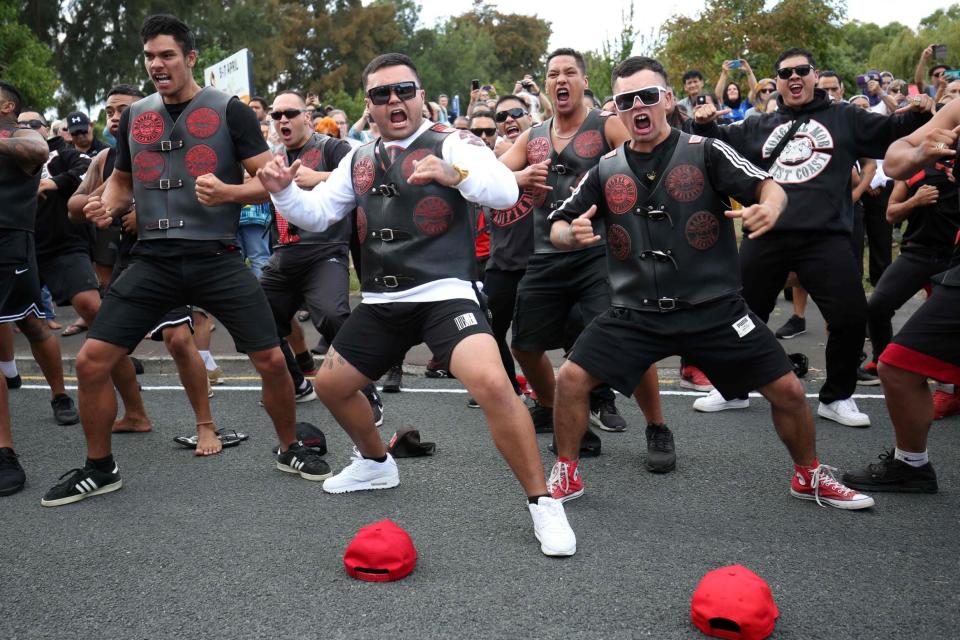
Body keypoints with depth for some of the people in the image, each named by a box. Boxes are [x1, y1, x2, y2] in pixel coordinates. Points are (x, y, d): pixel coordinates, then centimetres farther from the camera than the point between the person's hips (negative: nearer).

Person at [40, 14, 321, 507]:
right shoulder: (134, 116, 12)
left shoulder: (229, 111, -2)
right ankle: (99, 469, 18)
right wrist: (108, 204, 3)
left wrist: (227, 192, -24)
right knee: (90, 362, -3)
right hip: (154, 260, 4)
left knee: (271, 361, -5)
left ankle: (289, 450, 22)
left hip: (217, 259, -3)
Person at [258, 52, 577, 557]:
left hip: (443, 294, -7)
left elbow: (505, 191, -24)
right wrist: (284, 191, -5)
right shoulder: (359, 160, 12)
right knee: (330, 386, 17)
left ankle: (543, 504, -13)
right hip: (381, 303, 7)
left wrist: (453, 174, -43)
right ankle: (377, 464, 44)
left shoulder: (450, 143, -8)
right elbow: (317, 214, 16)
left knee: (491, 384, -28)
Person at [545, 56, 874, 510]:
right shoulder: (606, 169, 4)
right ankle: (566, 473, 13)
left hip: (715, 309, -1)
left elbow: (769, 185, -11)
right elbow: (558, 227, 7)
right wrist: (572, 234, -17)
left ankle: (810, 477, 28)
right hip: (636, 313, 2)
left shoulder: (705, 152, -3)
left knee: (787, 391, 0)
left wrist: (768, 207, -35)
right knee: (571, 379, -11)